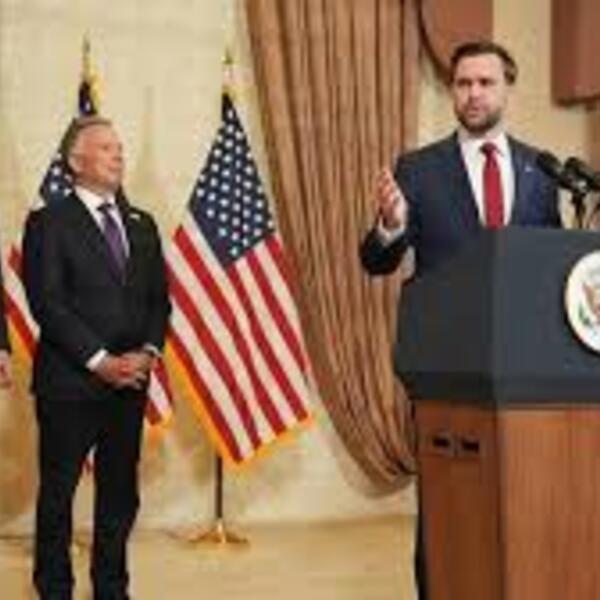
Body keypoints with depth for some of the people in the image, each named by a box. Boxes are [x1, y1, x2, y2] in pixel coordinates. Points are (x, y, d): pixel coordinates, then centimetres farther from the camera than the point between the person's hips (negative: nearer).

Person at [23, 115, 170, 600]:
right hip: (69, 383, -5)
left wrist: (147, 352, -6)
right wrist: (99, 360, -16)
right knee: (58, 493, 6)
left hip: (130, 380, 5)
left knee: (121, 493, 11)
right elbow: (47, 303, -12)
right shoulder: (50, 223, -4)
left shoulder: (141, 225, 13)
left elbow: (159, 299, 11)